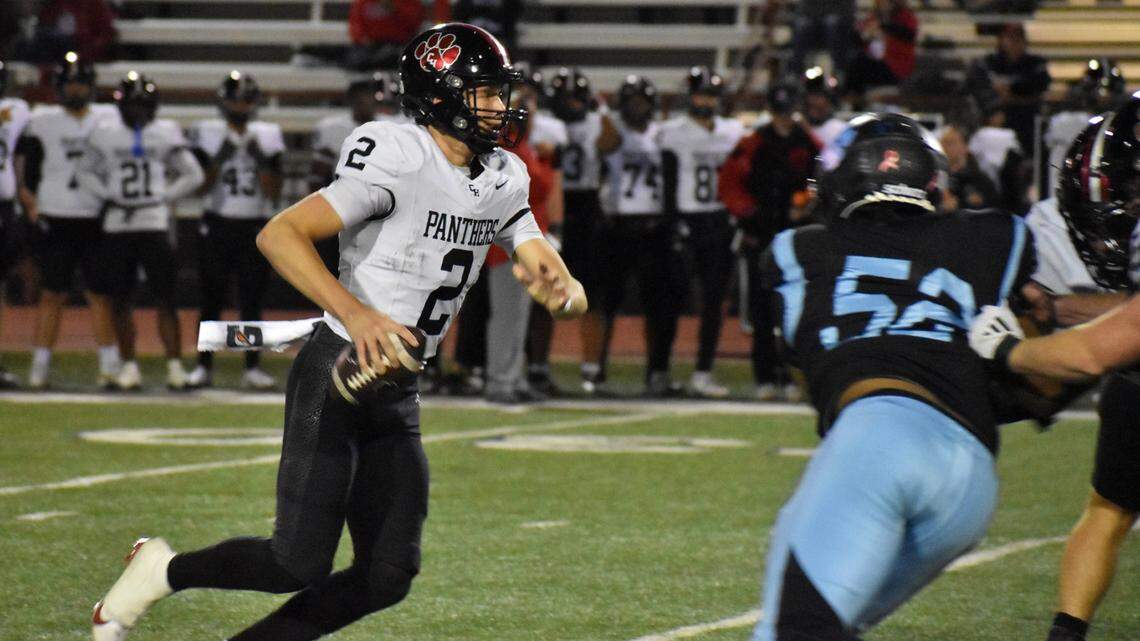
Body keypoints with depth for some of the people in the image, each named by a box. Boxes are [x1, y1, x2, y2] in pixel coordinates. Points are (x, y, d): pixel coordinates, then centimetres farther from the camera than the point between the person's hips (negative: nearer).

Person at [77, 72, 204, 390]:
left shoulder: (165, 134, 3)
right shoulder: (105, 135, 6)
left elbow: (192, 175, 9)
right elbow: (87, 173, 14)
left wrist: (165, 198, -4)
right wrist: (106, 197, -3)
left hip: (154, 223, -2)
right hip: (117, 224, 2)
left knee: (166, 298, -6)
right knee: (119, 298, 3)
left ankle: (175, 365, -5)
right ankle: (129, 366, 11)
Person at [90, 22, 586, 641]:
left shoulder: (502, 184, 8)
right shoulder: (399, 165, -16)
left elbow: (570, 295, 7)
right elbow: (279, 234, -23)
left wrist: (560, 291, -18)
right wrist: (355, 313, -35)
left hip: (397, 397, 8)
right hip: (335, 375, -8)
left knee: (388, 577, 3)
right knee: (300, 563, -13)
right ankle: (162, 569, 13)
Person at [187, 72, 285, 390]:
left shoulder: (267, 137, 5)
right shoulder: (207, 134, 1)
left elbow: (274, 193, 2)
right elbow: (201, 186, -2)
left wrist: (262, 161, -11)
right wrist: (220, 159, -14)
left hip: (254, 228, 1)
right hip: (217, 226, -1)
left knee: (252, 301, 1)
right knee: (211, 300, 1)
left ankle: (253, 368, 5)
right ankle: (204, 367, 6)